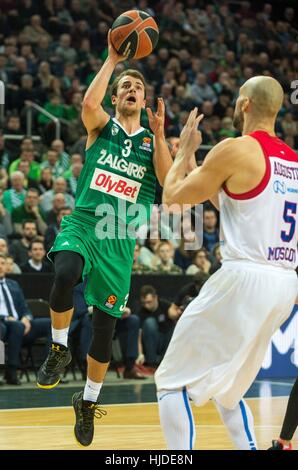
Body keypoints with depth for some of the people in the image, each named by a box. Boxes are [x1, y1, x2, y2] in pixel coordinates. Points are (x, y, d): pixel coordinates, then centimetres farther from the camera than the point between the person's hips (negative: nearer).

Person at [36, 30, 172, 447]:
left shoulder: (152, 141, 11)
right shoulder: (102, 126, 7)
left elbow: (169, 181, -5)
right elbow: (89, 103, -17)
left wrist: (159, 136, -11)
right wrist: (112, 59, -12)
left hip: (119, 239, 2)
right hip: (82, 224, -2)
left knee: (105, 326, 3)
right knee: (66, 274, -36)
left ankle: (89, 401, 23)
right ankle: (59, 349, -12)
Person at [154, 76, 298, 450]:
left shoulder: (235, 150, -9)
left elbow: (172, 197, 2)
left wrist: (185, 150, 17)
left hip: (243, 279, -8)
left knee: (172, 382, 2)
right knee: (226, 385, 24)